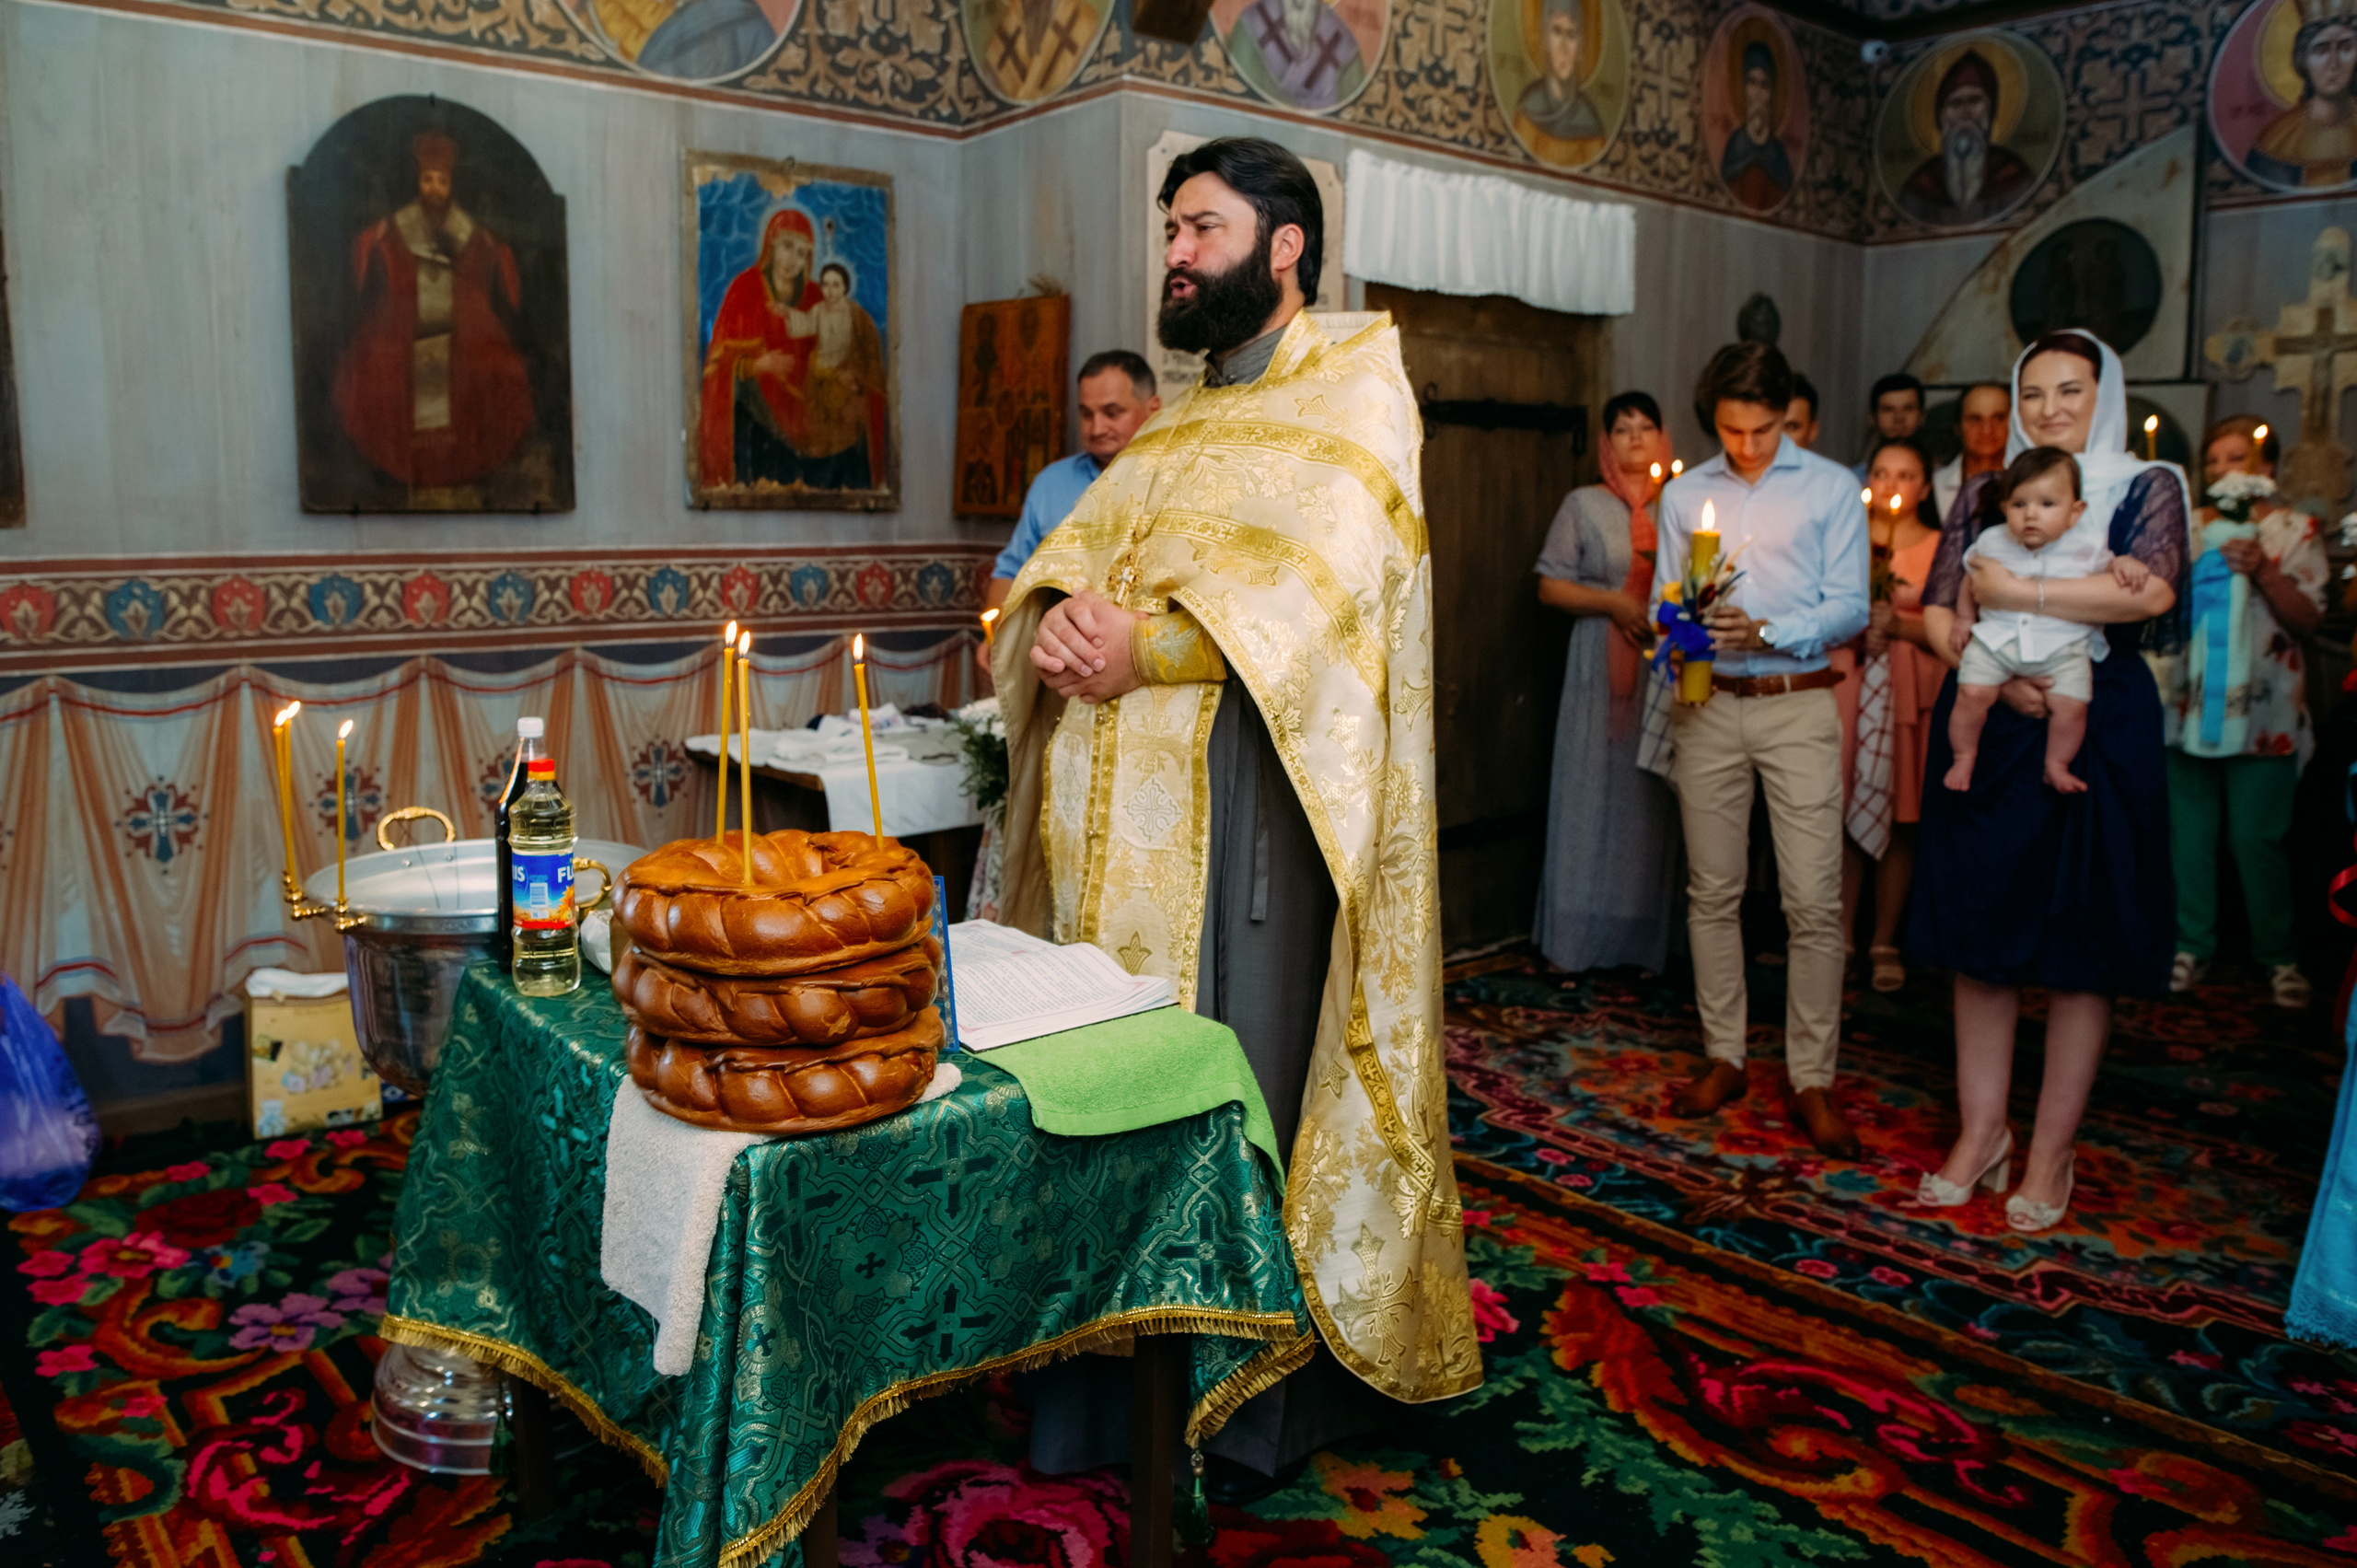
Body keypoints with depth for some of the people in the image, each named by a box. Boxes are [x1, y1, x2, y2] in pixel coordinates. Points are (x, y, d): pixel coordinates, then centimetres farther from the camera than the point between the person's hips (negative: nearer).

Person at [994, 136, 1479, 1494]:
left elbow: (1324, 579, -15)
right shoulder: (1179, 422, 23)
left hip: (1240, 792, -6)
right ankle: (1117, 1378, 20)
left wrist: (1143, 645, -18)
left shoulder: (1354, 388, 1)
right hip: (1114, 800, 7)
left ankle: (1244, 1408, 13)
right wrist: (1058, 615, -10)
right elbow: (1077, 546, 13)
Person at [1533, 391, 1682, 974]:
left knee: (1655, 799, 1)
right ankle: (1584, 937, 6)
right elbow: (1550, 585, 1)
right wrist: (1614, 602, -11)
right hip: (1602, 667, -2)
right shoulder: (1584, 505, 5)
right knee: (1594, 790, -2)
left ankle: (1647, 937, 10)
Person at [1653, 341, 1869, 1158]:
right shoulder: (1684, 495, 13)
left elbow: (1850, 607, -3)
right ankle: (1724, 1057, 19)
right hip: (1708, 706, 3)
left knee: (1813, 901, -5)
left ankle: (1812, 1077, 6)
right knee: (1712, 892, 7)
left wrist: (1765, 631, -18)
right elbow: (1664, 601, 11)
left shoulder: (1832, 488, 4)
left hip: (1798, 705, -2)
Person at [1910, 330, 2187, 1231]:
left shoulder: (2147, 487, 4)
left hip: (2095, 729, -3)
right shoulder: (1983, 493, 12)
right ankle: (1981, 1131, 16)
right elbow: (1937, 611, 4)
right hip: (1985, 726, 3)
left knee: (2080, 945, 1)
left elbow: (2151, 590, -15)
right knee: (1981, 930, 5)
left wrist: (2016, 592, -13)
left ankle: (2052, 1153, 12)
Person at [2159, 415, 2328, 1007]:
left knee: (2258, 836, -3)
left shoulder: (2293, 530, 4)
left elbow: (2308, 619, -3)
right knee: (2187, 831, 5)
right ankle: (2191, 946, 15)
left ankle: (2279, 955, 12)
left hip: (2260, 708, -3)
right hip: (2188, 701, 3)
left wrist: (2264, 572, -18)